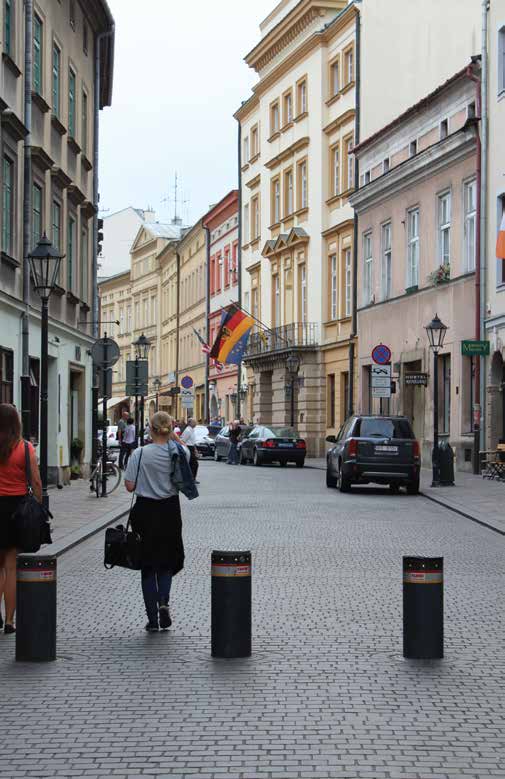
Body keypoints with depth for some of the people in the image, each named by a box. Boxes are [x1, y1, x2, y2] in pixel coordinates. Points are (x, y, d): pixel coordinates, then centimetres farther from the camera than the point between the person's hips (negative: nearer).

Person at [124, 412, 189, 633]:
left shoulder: (140, 454, -12)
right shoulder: (180, 453, -7)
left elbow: (130, 486, -11)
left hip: (146, 511, -2)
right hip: (170, 510, 2)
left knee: (148, 564, 9)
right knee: (166, 560, 18)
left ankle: (153, 619, 8)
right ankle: (163, 601, -6)